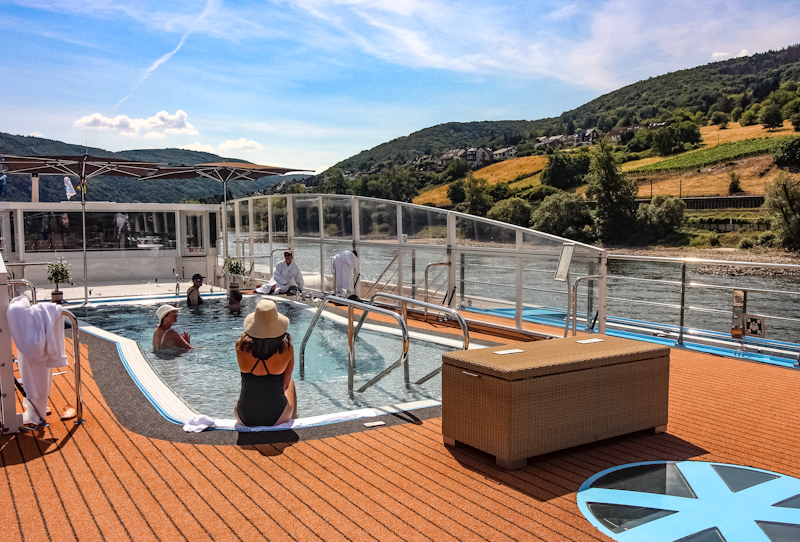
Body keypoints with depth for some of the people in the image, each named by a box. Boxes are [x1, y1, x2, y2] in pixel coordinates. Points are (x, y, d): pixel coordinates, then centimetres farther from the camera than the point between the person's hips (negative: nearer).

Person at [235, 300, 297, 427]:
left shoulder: (241, 345, -17)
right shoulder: (287, 349, -19)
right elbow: (286, 383, -5)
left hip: (245, 418, 1)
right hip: (277, 417, -1)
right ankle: (294, 418, 55)